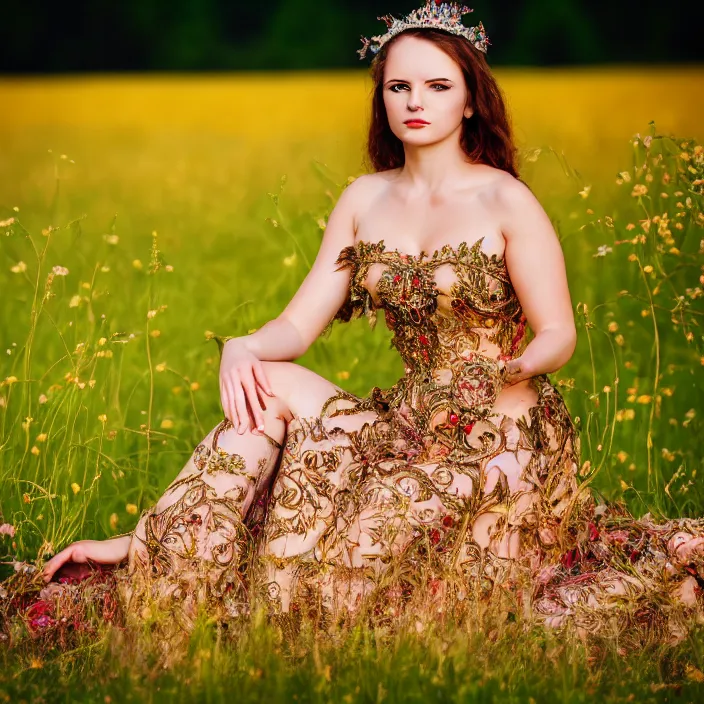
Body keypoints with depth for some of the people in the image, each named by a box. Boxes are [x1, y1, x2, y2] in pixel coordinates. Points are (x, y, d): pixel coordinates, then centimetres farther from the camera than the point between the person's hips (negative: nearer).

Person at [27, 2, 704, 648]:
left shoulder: (504, 200, -9)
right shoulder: (365, 199, 6)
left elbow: (558, 332, -7)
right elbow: (299, 324, 1)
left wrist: (518, 367, -31)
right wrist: (243, 347, -22)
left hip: (499, 438, -4)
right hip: (413, 423, 4)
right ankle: (151, 549, -20)